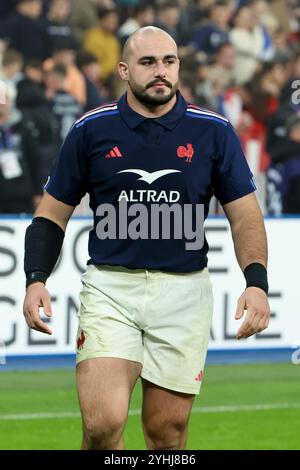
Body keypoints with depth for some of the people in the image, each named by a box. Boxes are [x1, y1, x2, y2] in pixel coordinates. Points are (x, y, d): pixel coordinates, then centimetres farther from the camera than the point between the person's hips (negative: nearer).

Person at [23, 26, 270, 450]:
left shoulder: (214, 132, 3)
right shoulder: (92, 130, 3)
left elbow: (245, 216, 5)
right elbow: (53, 212, 10)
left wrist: (257, 283, -10)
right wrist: (36, 280, -4)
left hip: (184, 291, 1)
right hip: (109, 286, -1)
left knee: (168, 433, 3)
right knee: (102, 425, -17)